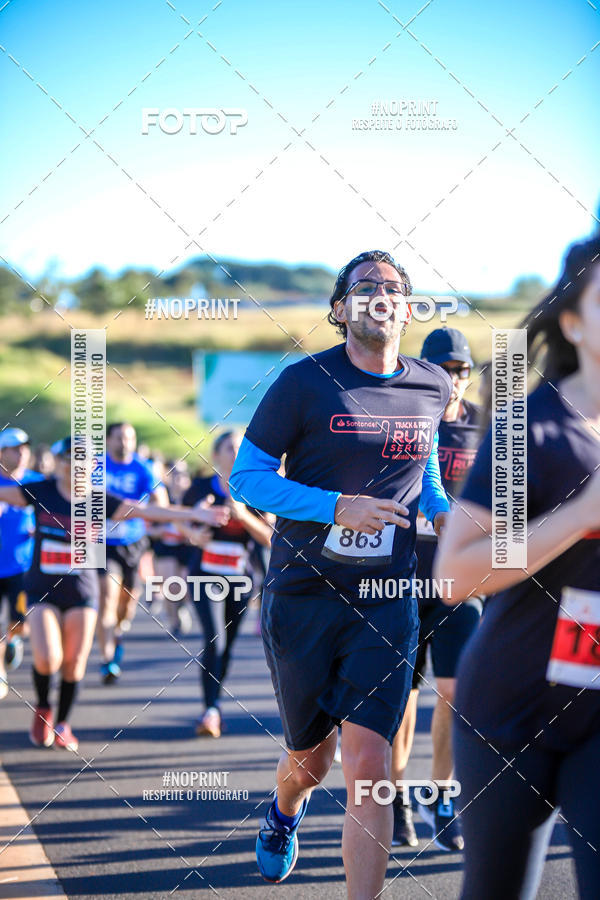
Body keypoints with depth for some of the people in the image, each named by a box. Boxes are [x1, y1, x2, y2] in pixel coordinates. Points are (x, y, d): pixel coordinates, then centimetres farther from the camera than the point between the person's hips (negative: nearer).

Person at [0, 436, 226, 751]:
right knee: (47, 660, -15)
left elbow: (146, 511, -5)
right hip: (42, 591, -1)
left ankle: (62, 724, 21)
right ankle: (42, 709, 16)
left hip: (81, 592, 1)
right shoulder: (40, 492, -3)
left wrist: (194, 514, -11)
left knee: (74, 663, 0)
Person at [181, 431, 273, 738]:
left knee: (226, 645, 7)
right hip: (206, 574, -2)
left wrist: (244, 516, -20)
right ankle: (211, 709, -18)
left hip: (240, 577, 2)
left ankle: (213, 709, 22)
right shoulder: (201, 488, -1)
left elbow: (269, 538, -5)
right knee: (214, 641, -17)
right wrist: (193, 534, -9)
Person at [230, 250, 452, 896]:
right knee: (311, 757, 14)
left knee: (367, 764, -13)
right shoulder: (304, 382, -7)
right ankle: (284, 812, 51)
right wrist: (337, 507, -20)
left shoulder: (433, 388, 5)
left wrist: (439, 510, 4)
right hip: (302, 597, -1)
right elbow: (246, 478, -7)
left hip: (386, 601, 1)